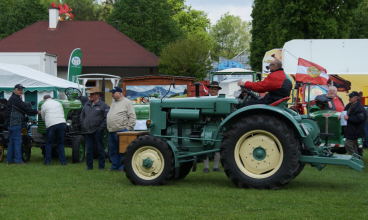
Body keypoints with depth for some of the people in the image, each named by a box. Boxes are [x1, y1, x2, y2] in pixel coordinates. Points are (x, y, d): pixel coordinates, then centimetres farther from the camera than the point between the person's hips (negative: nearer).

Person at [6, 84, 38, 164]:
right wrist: (36, 112, -6)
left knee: (11, 141, 12)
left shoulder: (12, 99, 21)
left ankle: (10, 159, 15)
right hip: (15, 123, -11)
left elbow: (23, 109, 19)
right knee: (17, 141, -9)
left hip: (11, 123, 11)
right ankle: (18, 159, -9)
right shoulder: (15, 99, -12)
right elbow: (25, 108, -15)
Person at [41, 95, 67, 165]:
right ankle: (63, 161, 5)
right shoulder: (58, 103, 20)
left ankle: (47, 161, 7)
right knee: (60, 143, 11)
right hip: (62, 123, 3)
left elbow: (43, 117, 17)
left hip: (51, 125, -3)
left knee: (49, 143, 10)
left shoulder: (44, 105, 10)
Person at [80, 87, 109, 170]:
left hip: (97, 131, -5)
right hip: (88, 131, 5)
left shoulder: (103, 105, -7)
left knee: (100, 149, 3)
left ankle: (101, 166, 10)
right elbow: (82, 115, 23)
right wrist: (83, 125, 14)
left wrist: (101, 127, -13)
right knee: (89, 149, 7)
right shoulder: (87, 104, 12)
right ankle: (89, 166, 14)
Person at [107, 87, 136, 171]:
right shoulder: (113, 102, 19)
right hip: (111, 131, 8)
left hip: (121, 131, -8)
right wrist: (109, 127, 17)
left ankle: (122, 166, 2)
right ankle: (114, 165, 20)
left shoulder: (127, 102, -5)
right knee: (112, 150, 12)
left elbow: (132, 117, -9)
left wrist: (128, 128, -13)